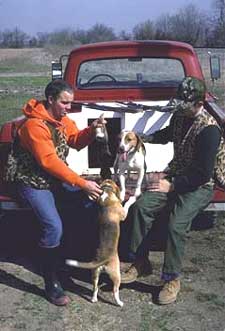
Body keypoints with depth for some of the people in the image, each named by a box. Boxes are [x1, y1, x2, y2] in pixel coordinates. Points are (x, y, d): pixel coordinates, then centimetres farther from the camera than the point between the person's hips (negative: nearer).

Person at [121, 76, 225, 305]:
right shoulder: (180, 115, 0)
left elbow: (204, 174, -24)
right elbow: (168, 134, 25)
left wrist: (172, 185, -19)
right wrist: (144, 138, 8)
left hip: (199, 186, -7)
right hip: (175, 176, 7)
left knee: (176, 224, -26)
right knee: (141, 206, -12)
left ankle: (172, 279, -6)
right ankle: (140, 263, 0)